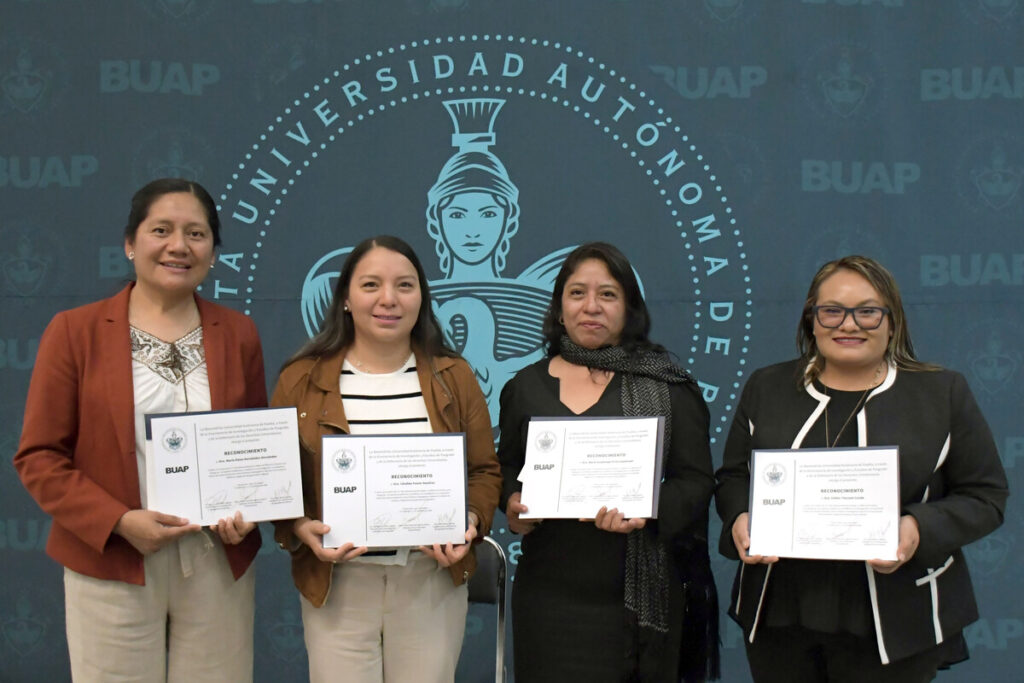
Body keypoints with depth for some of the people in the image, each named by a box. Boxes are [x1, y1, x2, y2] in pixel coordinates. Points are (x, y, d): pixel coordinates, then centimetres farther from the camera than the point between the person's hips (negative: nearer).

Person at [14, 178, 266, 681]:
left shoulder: (238, 334, 9)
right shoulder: (74, 332, 1)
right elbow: (38, 456, -2)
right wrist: (119, 521, -14)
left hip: (219, 561, 2)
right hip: (112, 567, -2)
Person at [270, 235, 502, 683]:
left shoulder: (453, 378, 5)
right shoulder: (301, 379, 2)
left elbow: (485, 471, 8)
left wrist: (471, 522, -11)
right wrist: (300, 529, -15)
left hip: (432, 580, 1)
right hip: (336, 583, -1)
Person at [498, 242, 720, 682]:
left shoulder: (665, 387, 4)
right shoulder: (526, 386, 12)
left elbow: (696, 480, 0)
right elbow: (507, 468, 19)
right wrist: (513, 502, -3)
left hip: (642, 591, -1)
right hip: (550, 592, 1)